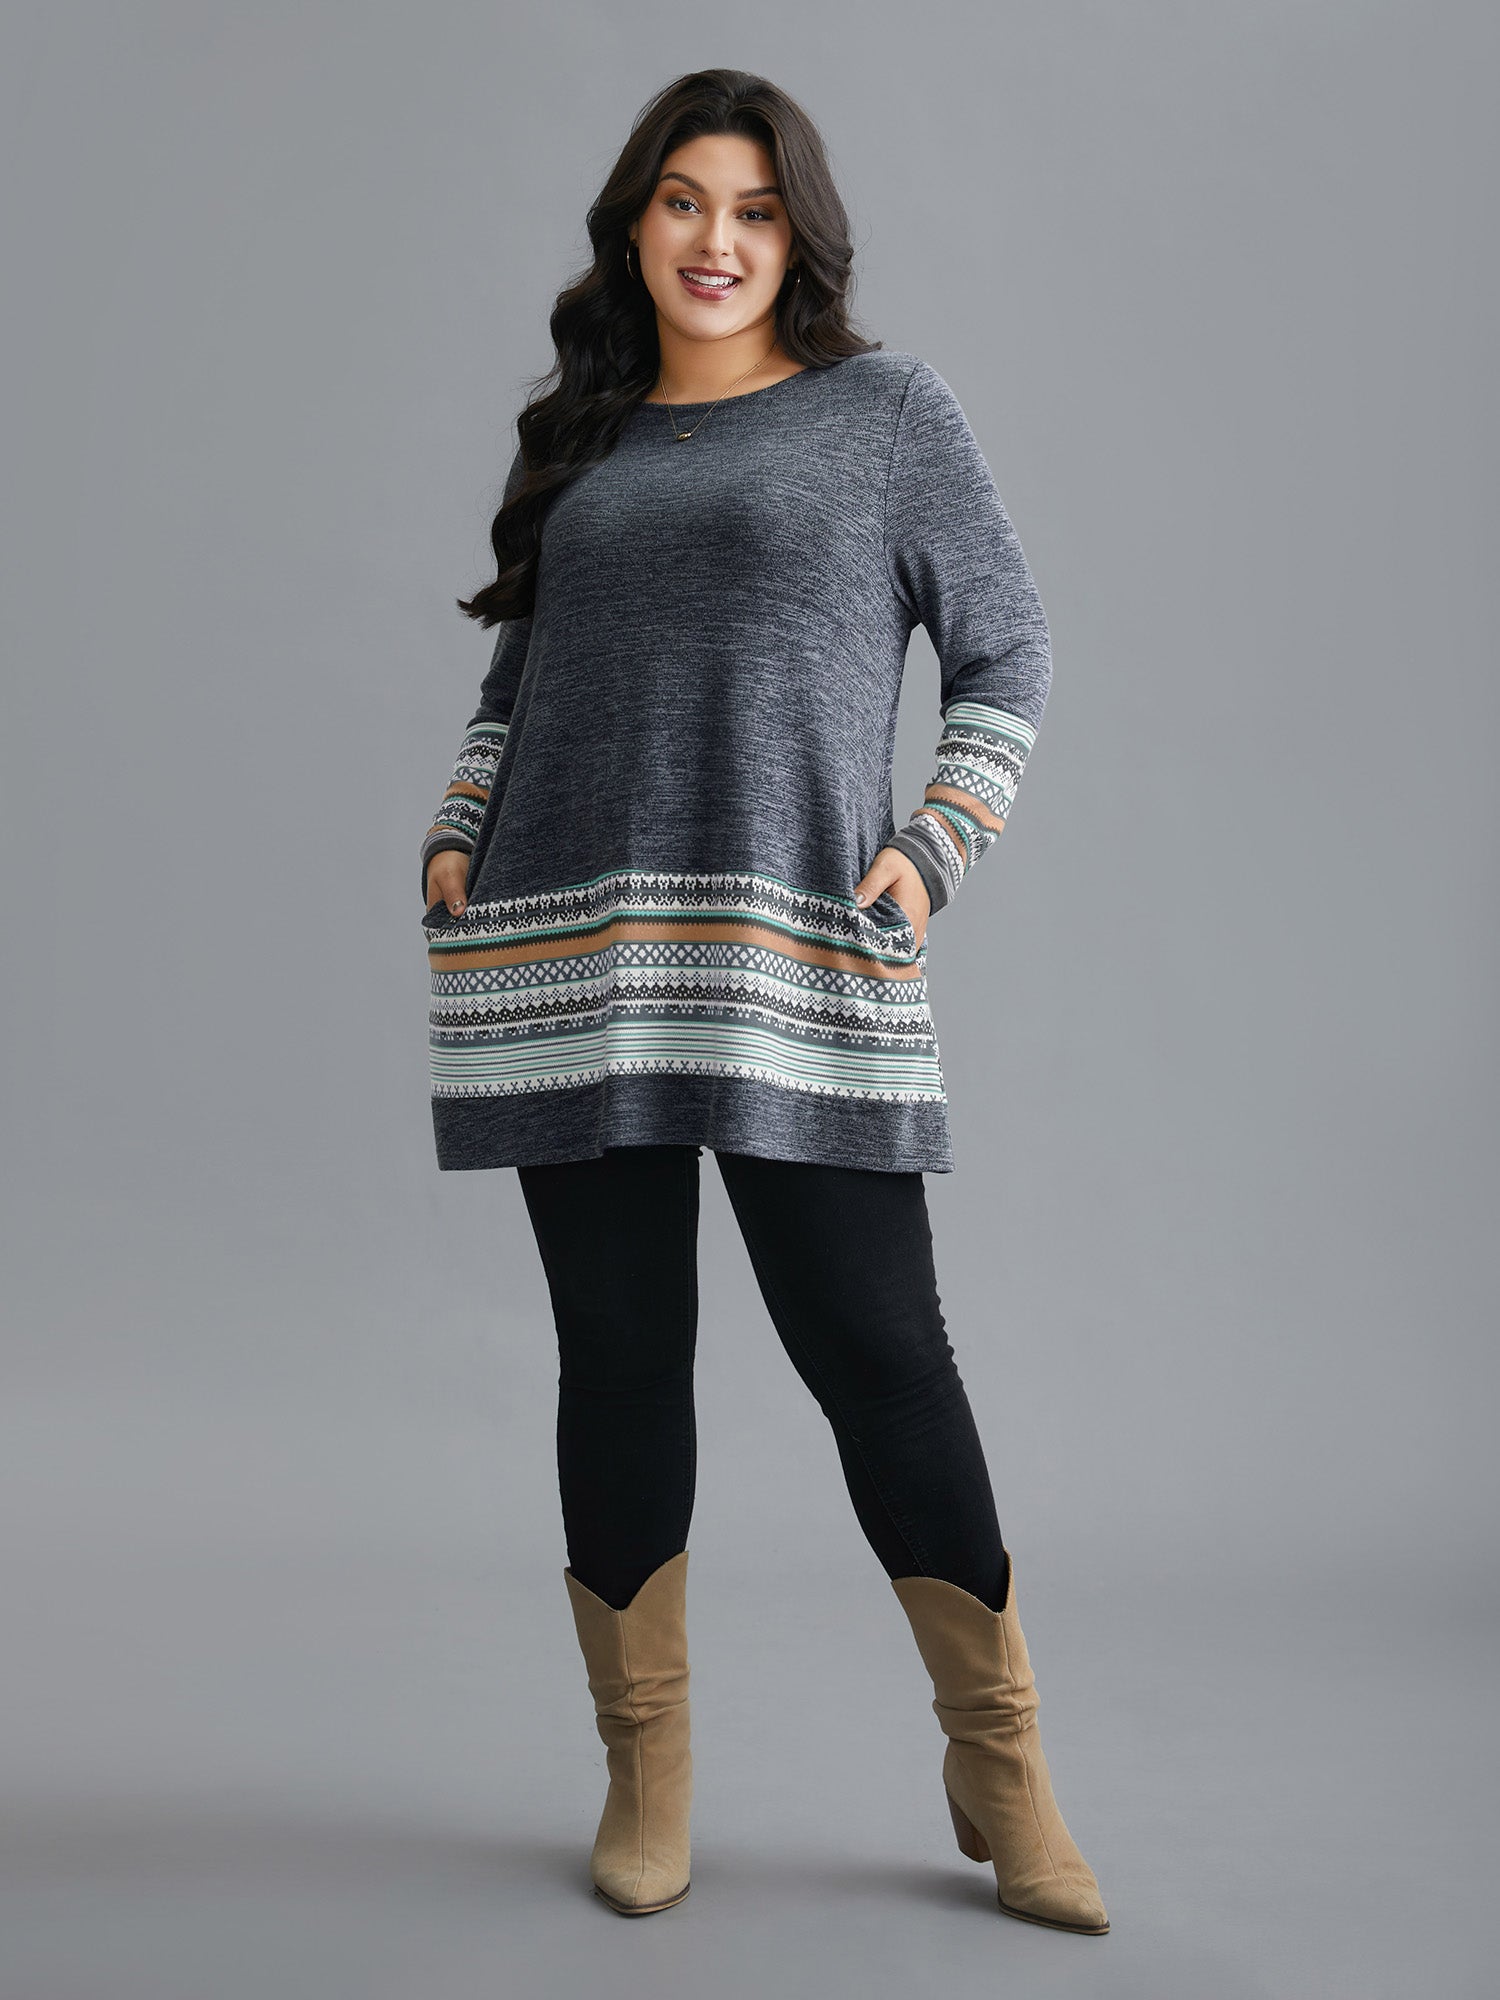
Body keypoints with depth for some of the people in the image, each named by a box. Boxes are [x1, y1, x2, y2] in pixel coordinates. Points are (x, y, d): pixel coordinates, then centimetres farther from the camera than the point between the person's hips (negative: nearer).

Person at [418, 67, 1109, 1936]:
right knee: (618, 1353, 6)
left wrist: (935, 850, -4)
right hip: (566, 956, 4)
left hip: (801, 952, -3)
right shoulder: (582, 437, 18)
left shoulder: (883, 404, 8)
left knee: (874, 1347, -4)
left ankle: (999, 1766, 13)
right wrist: (454, 836, 9)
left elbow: (1008, 653, 8)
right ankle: (645, 1774, 20)